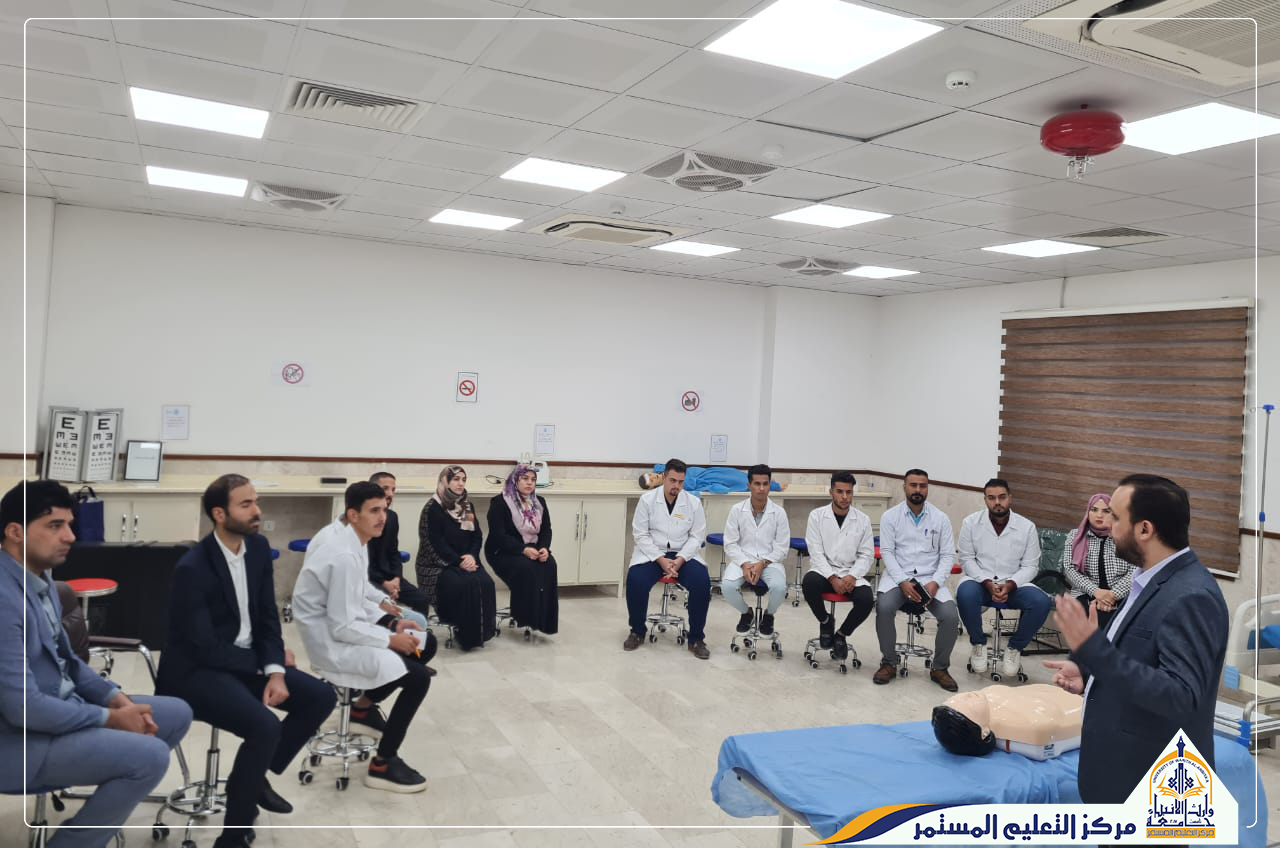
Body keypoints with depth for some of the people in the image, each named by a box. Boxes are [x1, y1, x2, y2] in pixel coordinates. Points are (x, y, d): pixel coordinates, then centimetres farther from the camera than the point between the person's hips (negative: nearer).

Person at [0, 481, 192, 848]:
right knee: (150, 755, -23)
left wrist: (116, 698, 0)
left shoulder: (41, 578, 5)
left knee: (177, 713, 9)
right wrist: (110, 718, -16)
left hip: (61, 710, 10)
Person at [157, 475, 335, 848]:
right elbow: (206, 649, -23)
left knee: (320, 696, -5)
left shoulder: (258, 547, -2)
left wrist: (275, 670, -12)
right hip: (195, 670, -8)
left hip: (245, 660, 8)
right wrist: (266, 662, -12)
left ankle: (255, 776, 13)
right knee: (265, 727, -29)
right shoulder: (192, 568, -23)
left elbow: (267, 618, 3)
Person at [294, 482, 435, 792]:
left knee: (426, 643, 10)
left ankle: (364, 706, 23)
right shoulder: (344, 555, -28)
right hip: (332, 640, -10)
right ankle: (382, 764, -1)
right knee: (418, 677, -16)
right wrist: (390, 638, -16)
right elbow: (343, 627, -26)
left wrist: (391, 622, 2)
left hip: (344, 623, 10)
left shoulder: (352, 540, 3)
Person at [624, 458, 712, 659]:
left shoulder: (693, 503, -2)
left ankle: (696, 639, -8)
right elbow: (640, 534, -5)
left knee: (702, 582, -26)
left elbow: (697, 536, 1)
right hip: (651, 553, -1)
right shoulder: (647, 499, -5)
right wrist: (661, 560, -15)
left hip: (682, 555, 1)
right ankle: (637, 632, -2)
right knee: (635, 581, -29)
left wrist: (680, 560, -14)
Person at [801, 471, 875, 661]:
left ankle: (842, 634, 2)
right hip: (824, 571, -1)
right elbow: (816, 553, -7)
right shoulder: (817, 515, -2)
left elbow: (866, 555, 4)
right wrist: (833, 579, -20)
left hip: (851, 574, 1)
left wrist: (852, 576, -15)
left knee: (867, 599, -29)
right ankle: (825, 621, -2)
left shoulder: (862, 520, 2)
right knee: (809, 582, -35)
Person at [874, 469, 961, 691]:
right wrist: (903, 582, -16)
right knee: (884, 607, -31)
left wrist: (935, 583, -12)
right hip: (898, 575, -1)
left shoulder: (940, 518, 6)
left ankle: (939, 667, 1)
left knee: (950, 616, -24)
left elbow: (947, 555, 4)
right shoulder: (890, 516, 3)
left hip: (930, 578, 1)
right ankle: (889, 663, -8)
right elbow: (887, 552, -3)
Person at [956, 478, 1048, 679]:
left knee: (1041, 602, -27)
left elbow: (1030, 566, 0)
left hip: (1013, 584, 1)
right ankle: (978, 643, -6)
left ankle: (1015, 648, -1)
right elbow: (967, 559, -2)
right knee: (965, 593, -35)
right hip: (980, 581, -1)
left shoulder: (1027, 526, -2)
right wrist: (988, 584, -17)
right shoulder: (971, 522, -3)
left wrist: (1009, 586, -18)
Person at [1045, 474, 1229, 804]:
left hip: (1153, 786, -9)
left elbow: (1181, 697, -30)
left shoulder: (1190, 598, -24)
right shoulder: (1157, 581, 6)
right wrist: (1089, 673, 1)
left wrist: (1094, 650, -34)